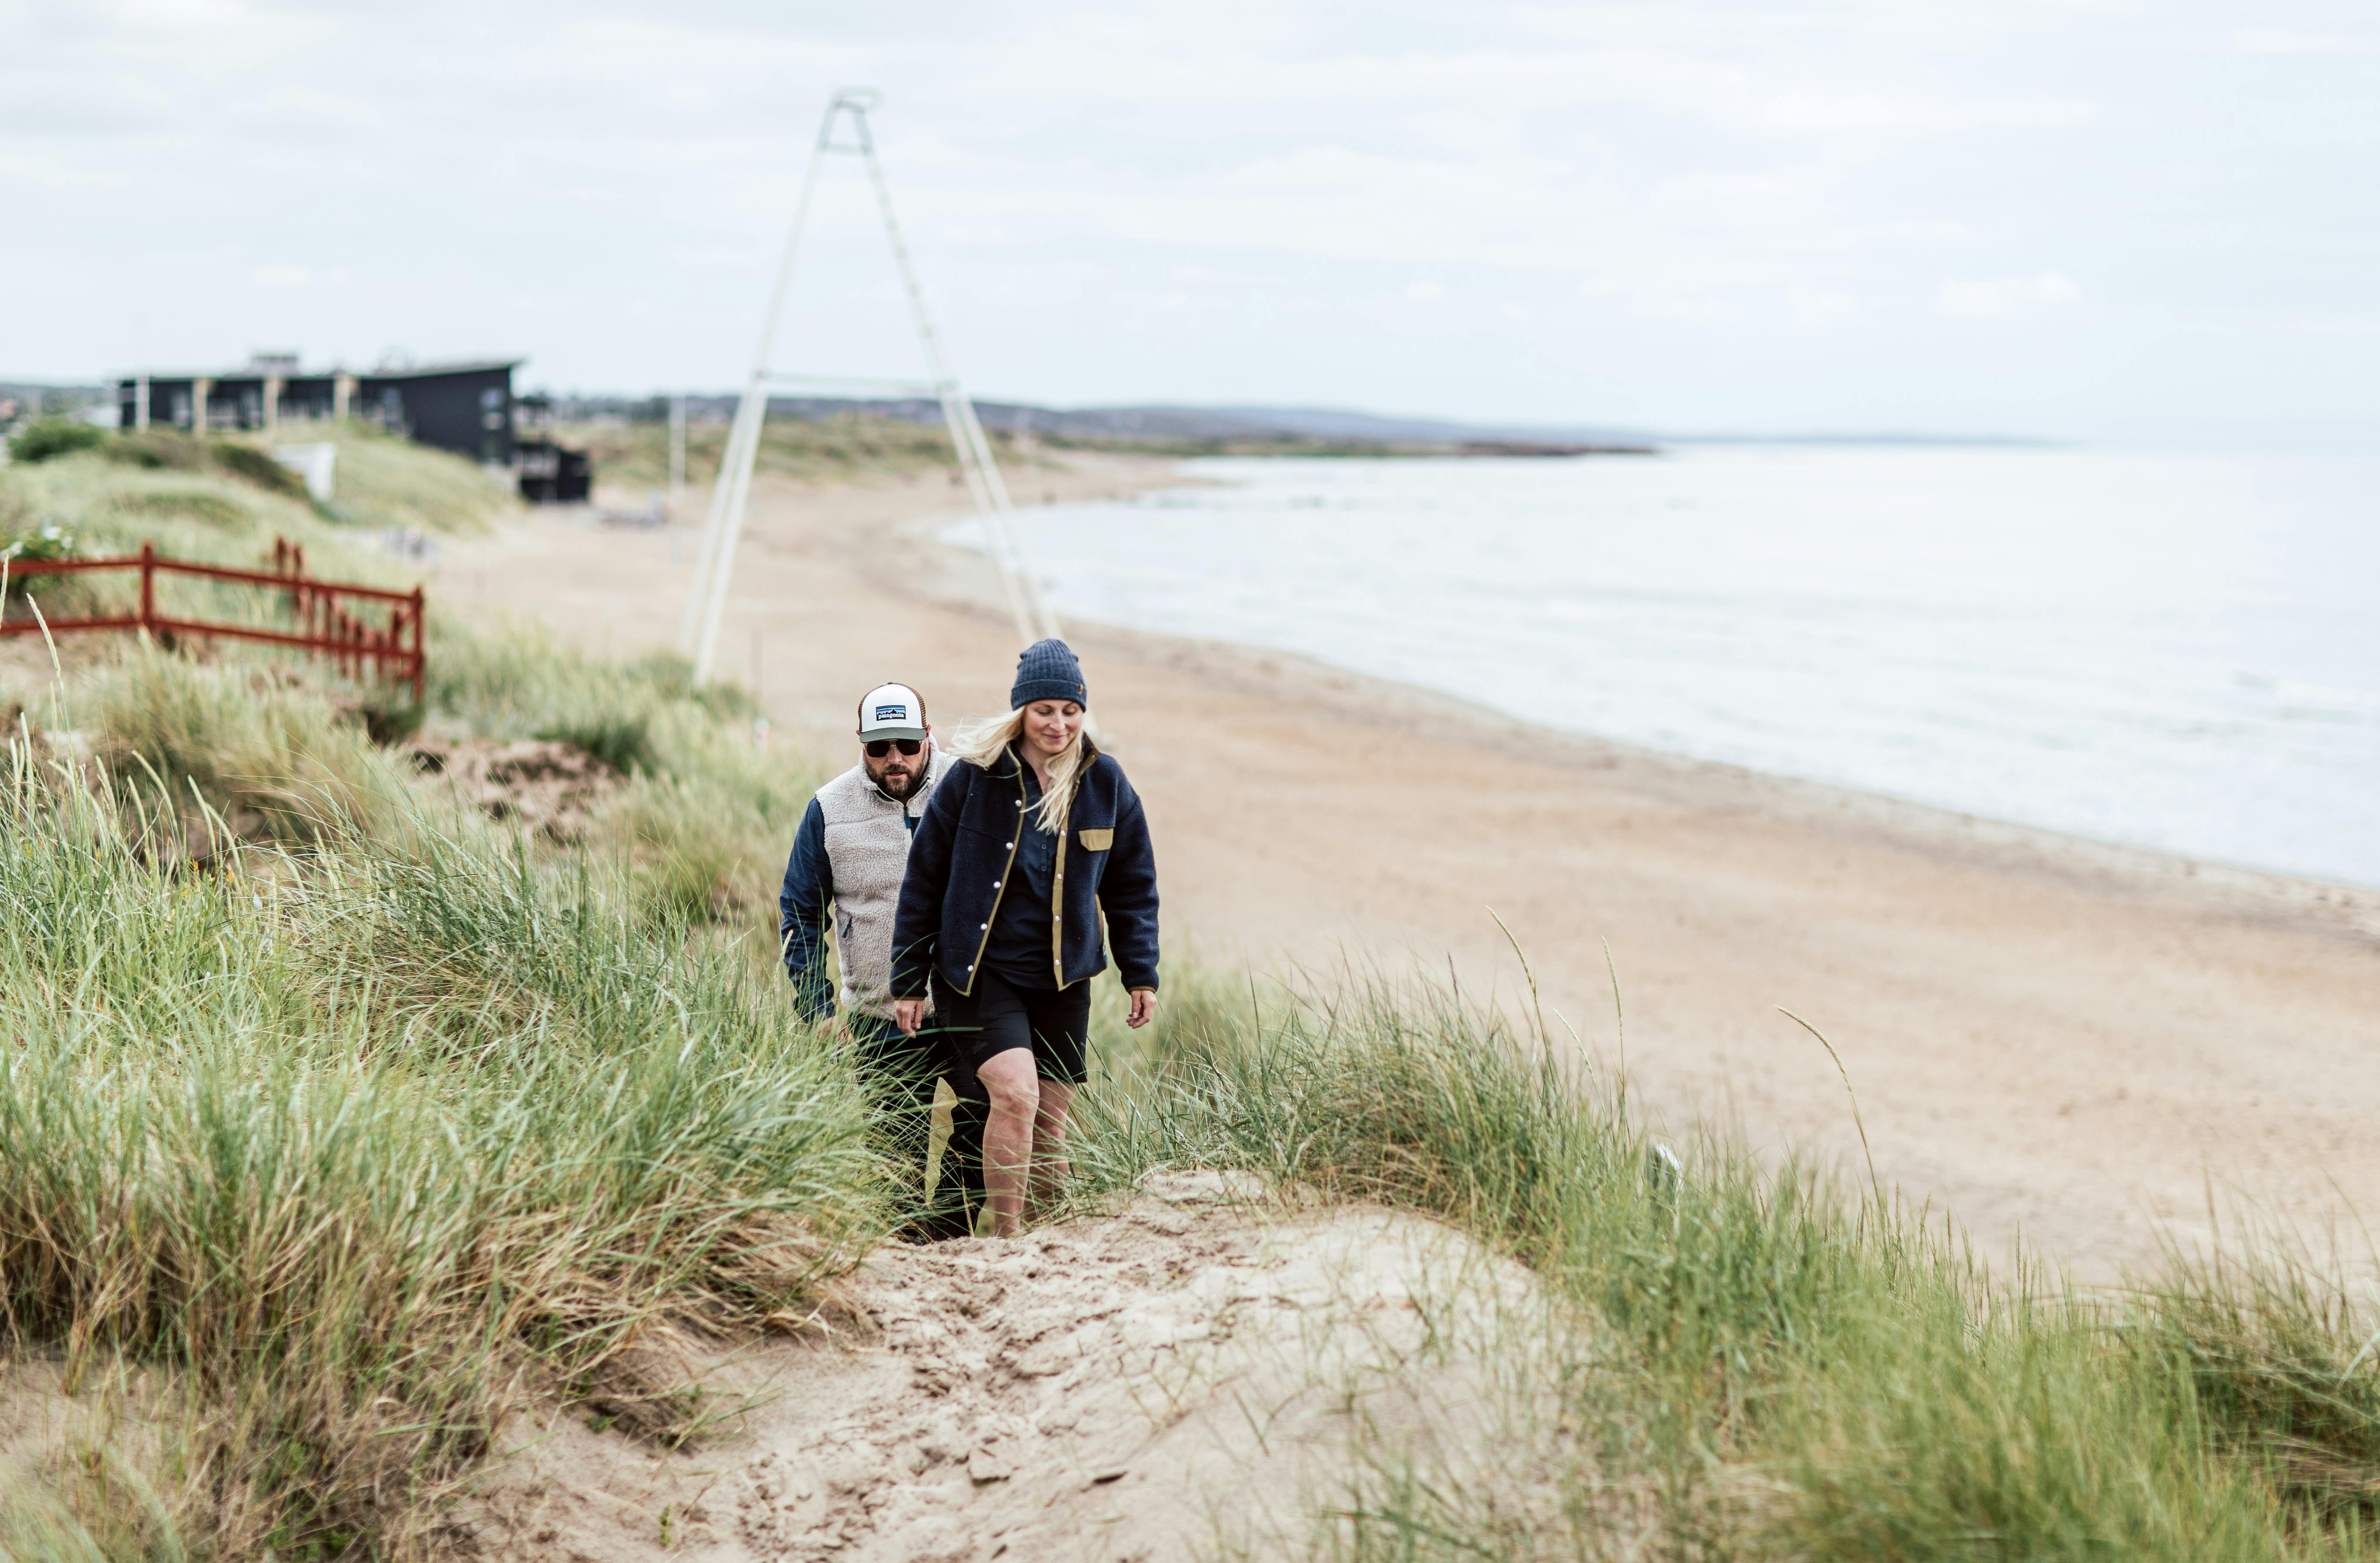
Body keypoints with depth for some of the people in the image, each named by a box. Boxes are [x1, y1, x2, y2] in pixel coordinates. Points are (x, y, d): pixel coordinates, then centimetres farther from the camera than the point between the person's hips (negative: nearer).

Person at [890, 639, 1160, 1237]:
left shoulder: (1105, 782, 2)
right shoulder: (974, 777, -8)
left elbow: (1132, 886, 13)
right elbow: (924, 879, 0)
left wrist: (1141, 974, 10)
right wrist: (909, 981, 1)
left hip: (1064, 983, 4)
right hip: (980, 973, -3)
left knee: (1049, 1120, 6)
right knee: (1015, 1091, -23)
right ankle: (1006, 1241, -16)